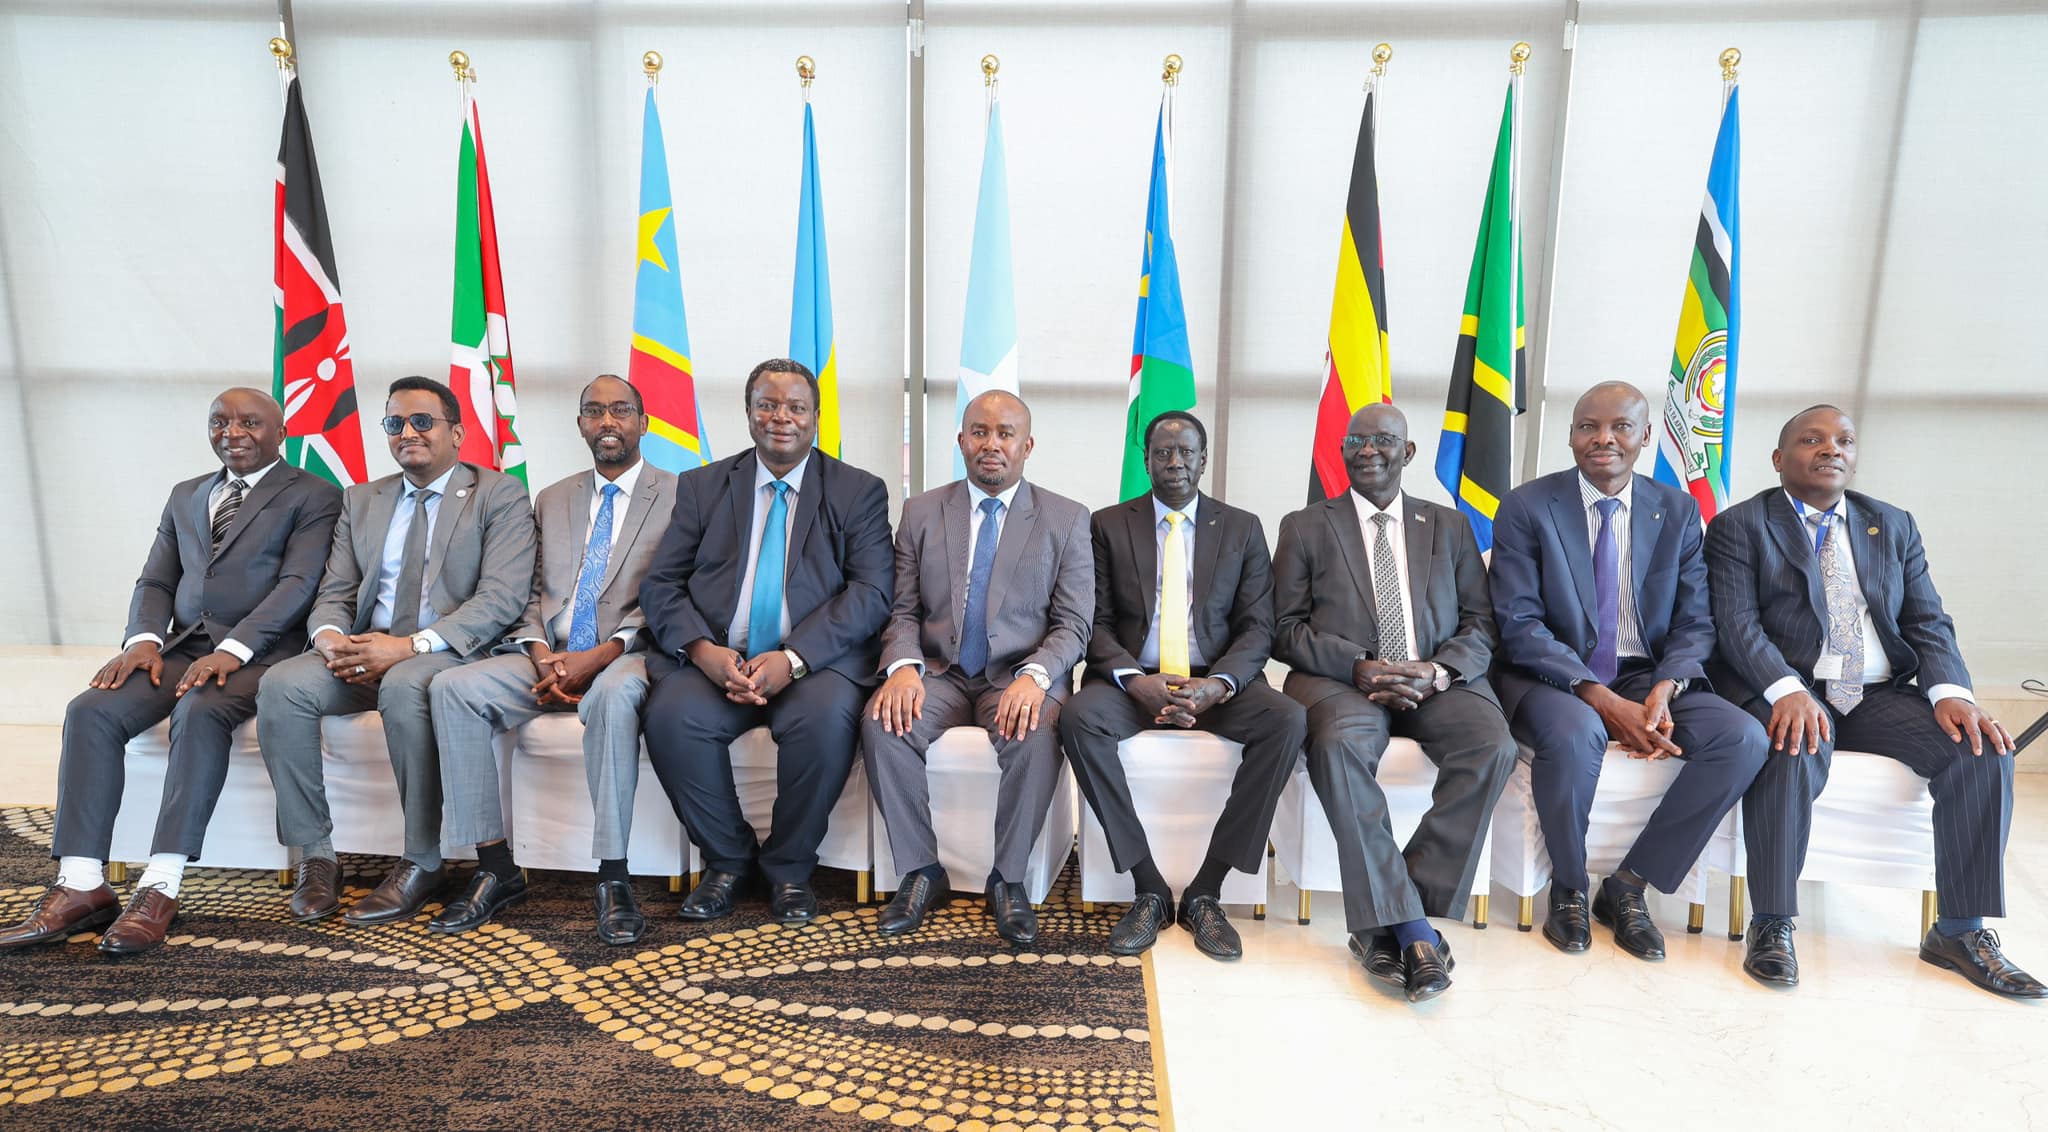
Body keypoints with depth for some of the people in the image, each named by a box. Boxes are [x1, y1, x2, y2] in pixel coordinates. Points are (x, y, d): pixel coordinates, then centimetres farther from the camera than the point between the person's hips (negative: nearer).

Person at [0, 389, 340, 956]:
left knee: (200, 713, -34)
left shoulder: (314, 496, 3)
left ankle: (160, 887, -32)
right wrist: (144, 639, -5)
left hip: (259, 653, -6)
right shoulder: (185, 496, 23)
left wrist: (233, 649, -22)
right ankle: (81, 886, -19)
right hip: (181, 648, 6)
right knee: (90, 711, -19)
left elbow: (298, 583, -10)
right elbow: (155, 581, 17)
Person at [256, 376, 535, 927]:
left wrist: (411, 645, -22)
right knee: (280, 686, -22)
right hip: (364, 652, 6)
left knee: (405, 688, -36)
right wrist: (328, 634, -10)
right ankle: (316, 856, -9)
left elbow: (502, 598, -11)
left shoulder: (500, 495, 2)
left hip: (451, 651, -5)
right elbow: (335, 591, 15)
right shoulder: (361, 500, 20)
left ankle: (421, 863, -21)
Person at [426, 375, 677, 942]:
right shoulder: (552, 500, 21)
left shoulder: (679, 497, 5)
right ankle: (496, 869, -13)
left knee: (615, 693, -39)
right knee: (451, 688, -20)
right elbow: (533, 595, 16)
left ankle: (613, 878, -30)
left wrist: (602, 655, -17)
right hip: (549, 658, 5)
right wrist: (542, 655, -6)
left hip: (626, 656, -5)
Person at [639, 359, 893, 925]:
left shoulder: (859, 492, 7)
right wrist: (703, 650, -14)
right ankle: (726, 858, -1)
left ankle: (790, 867, -5)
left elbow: (871, 592, -5)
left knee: (827, 717, -33)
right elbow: (660, 585, 7)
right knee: (670, 715, -27)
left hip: (815, 660, -2)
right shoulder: (702, 486, 14)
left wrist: (793, 659, -19)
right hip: (716, 659, 2)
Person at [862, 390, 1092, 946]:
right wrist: (904, 666, -16)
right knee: (881, 724, -27)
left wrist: (1034, 676, -22)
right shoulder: (921, 513, 9)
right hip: (939, 672, 2)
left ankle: (1007, 880, -11)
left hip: (1020, 676, -2)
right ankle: (921, 872, -8)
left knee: (1036, 736, -33)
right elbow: (903, 611, 6)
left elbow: (1073, 624, -2)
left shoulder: (1066, 520, 4)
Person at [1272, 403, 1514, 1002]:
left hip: (1438, 680, 2)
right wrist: (1358, 667, -14)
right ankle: (1412, 928, -28)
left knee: (1492, 746, -29)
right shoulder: (1305, 527, 13)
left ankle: (1385, 925, -23)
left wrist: (1437, 671, -11)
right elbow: (1287, 629, 4)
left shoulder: (1450, 527, 19)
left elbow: (1481, 623, 11)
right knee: (1339, 744, -36)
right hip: (1339, 679, -2)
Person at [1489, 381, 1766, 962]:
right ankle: (1568, 889, -8)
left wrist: (1664, 688, -18)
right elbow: (1519, 625, -12)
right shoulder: (1526, 507, -5)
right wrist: (1601, 700, -23)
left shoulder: (1678, 511, 7)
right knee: (1575, 734, -36)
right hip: (1552, 676, -4)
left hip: (1646, 677, 4)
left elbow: (1696, 621, 4)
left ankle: (1627, 886, -6)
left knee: (1745, 738, -21)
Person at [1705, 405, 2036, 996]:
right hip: (1782, 692, -5)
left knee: (1982, 748, -19)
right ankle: (1772, 925, -20)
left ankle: (1961, 929, -7)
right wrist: (1787, 690, -27)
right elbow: (1736, 624, -10)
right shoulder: (1739, 526, 2)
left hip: (1880, 697, 5)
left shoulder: (1894, 526, 17)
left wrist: (1950, 691, -10)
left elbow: (1928, 621, 10)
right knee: (1795, 754, -35)